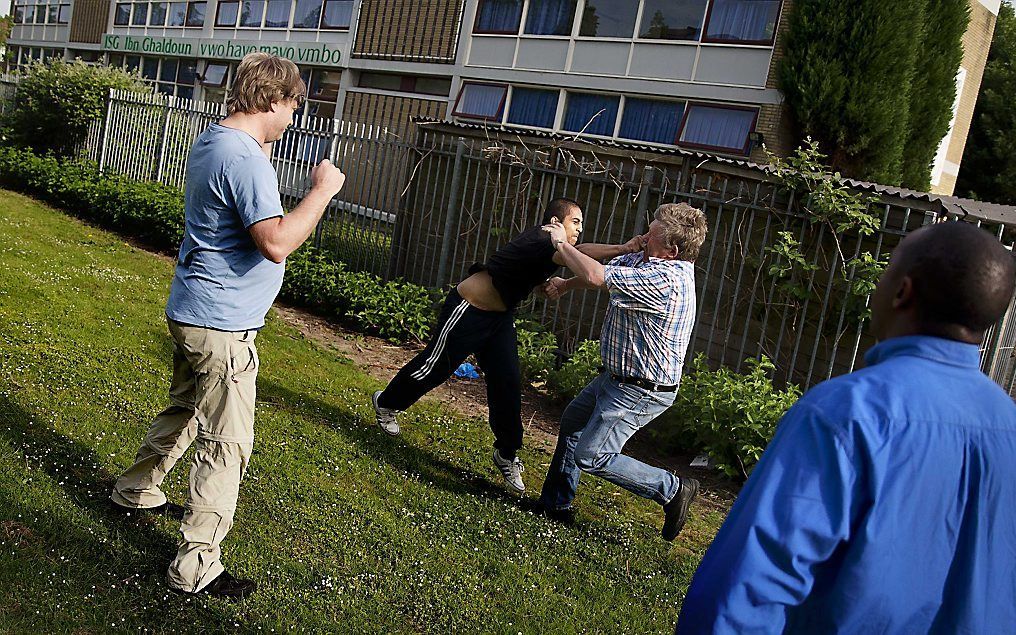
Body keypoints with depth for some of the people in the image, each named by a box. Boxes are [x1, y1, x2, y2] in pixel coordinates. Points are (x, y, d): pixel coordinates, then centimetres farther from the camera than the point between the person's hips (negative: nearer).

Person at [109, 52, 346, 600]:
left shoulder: (210, 142, 10)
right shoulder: (246, 159, -23)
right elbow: (276, 243, -30)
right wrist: (322, 190, -21)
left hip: (191, 311, 10)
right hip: (223, 326, -10)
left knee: (185, 410, 29)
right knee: (227, 445, -1)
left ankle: (136, 490, 48)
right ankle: (195, 566, 7)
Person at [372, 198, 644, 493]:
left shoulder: (551, 248, 3)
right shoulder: (537, 241, -27)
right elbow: (577, 254, -43)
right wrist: (622, 248, -49)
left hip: (500, 316, 9)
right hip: (468, 311, -9)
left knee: (508, 385, 0)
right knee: (434, 367, 8)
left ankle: (507, 454, 13)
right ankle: (386, 403, 35)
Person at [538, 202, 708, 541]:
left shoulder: (665, 280, -31)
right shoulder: (647, 260, -1)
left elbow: (596, 276, -31)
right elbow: (610, 265, 16)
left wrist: (562, 244, -15)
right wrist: (568, 283, 4)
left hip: (641, 390, -10)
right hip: (618, 375, 10)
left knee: (590, 457, -6)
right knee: (572, 421, 21)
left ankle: (673, 489, 6)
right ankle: (556, 503, 35)